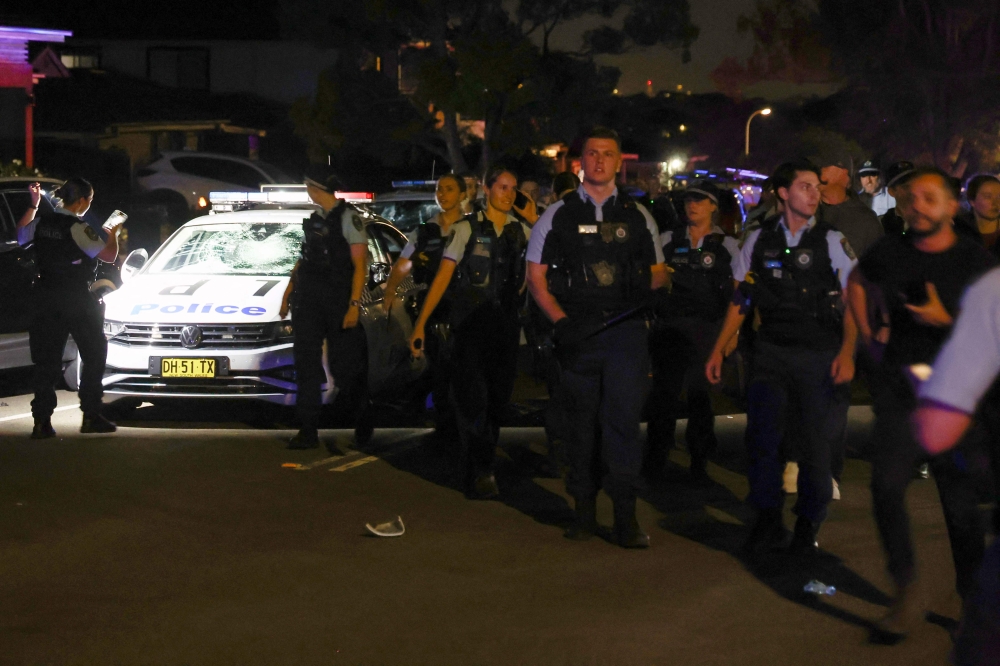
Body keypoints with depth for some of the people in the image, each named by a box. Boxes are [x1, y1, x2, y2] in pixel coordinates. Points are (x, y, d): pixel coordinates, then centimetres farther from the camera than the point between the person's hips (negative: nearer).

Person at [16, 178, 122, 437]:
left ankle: (41, 421, 1)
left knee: (46, 360, 6)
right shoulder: (78, 229, -16)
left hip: (45, 297, 6)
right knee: (94, 357, 9)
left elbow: (21, 235, 24)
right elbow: (109, 255, -16)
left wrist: (33, 206, 30)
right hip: (77, 299, -6)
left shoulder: (41, 222, 4)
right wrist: (113, 235, 4)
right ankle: (91, 417, 8)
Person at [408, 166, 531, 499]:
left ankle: (481, 468, 21)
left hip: (506, 324, 4)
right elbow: (443, 276, -4)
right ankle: (480, 472, -5)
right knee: (473, 397, -10)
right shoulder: (467, 228, -2)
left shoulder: (521, 231, 9)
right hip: (471, 323, -4)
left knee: (498, 397, 8)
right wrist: (420, 323, -9)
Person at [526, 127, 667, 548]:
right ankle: (584, 510, 17)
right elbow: (536, 277, 6)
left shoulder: (637, 216, 11)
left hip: (626, 329, 0)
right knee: (582, 423, 7)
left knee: (624, 419, -9)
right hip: (578, 333, 1)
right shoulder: (558, 216, 8)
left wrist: (650, 282, -10)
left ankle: (625, 517, -6)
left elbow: (658, 271, 15)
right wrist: (561, 320, -8)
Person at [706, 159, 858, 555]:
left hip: (820, 357, -1)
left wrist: (847, 352, -14)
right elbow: (741, 300, 14)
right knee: (761, 434, -8)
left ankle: (807, 526, 17)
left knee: (818, 441, -1)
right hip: (771, 352, 2)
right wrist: (719, 350, 9)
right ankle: (768, 522, 8)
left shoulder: (832, 241, 1)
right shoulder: (759, 241, 7)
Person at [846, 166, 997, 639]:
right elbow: (857, 281, 26)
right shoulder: (890, 253, 4)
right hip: (898, 384, 2)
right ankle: (905, 593, 1)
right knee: (887, 484, -12)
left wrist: (947, 321, -19)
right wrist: (868, 338, 17)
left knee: (960, 500, 4)